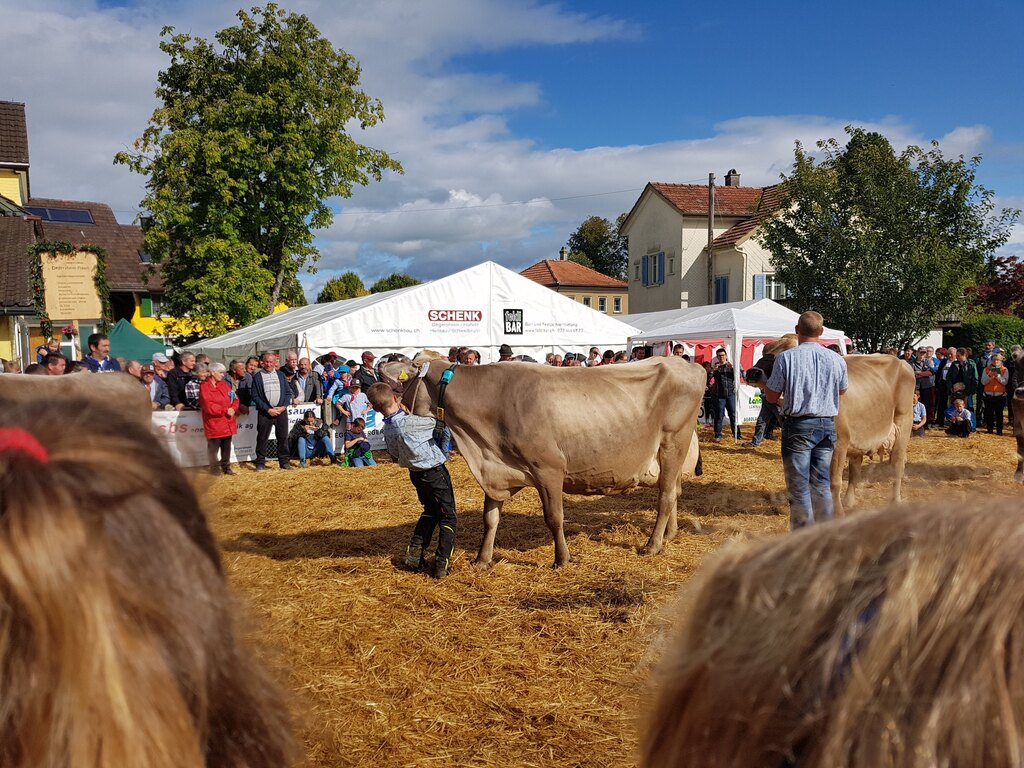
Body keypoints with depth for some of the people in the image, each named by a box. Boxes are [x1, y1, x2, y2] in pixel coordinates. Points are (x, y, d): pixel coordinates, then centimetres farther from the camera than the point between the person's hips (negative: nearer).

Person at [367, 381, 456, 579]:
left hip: (416, 473, 7)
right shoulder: (409, 423, -26)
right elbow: (435, 422, -11)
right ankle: (442, 563, 1)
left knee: (430, 511, 27)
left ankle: (414, 552, 20)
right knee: (448, 517, 6)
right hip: (435, 472, -7)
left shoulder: (387, 429, -4)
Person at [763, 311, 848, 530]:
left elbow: (771, 397, -5)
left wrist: (766, 383, 15)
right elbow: (842, 390, 18)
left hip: (798, 425, -4)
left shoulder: (786, 358, -10)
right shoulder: (836, 360, 1)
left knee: (799, 487, 3)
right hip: (828, 425, 4)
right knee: (822, 485, 13)